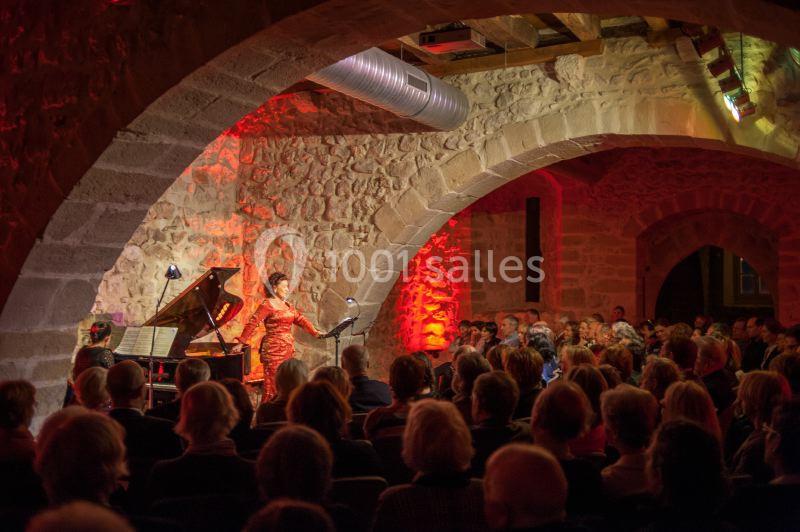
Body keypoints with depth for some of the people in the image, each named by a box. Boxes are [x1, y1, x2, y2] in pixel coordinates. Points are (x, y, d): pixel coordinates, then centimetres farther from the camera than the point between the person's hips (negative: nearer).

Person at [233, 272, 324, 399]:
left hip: (288, 349, 8)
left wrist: (315, 331, 5)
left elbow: (300, 319, 16)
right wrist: (241, 343, -18)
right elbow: (252, 324, -14)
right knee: (273, 384, -8)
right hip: (274, 349, -8)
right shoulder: (267, 305, -8)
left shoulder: (286, 305, 16)